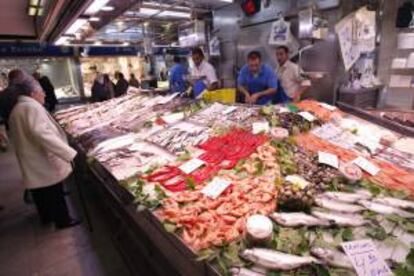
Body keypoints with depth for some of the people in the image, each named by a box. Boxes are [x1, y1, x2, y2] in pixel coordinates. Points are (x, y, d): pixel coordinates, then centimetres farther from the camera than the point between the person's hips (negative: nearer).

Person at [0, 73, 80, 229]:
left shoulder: (15, 108, 11)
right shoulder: (31, 107, -21)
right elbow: (42, 134, -37)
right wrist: (70, 153, -42)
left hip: (32, 164, 9)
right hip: (44, 163, -9)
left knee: (41, 193, 24)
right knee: (55, 194, 8)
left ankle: (46, 217, 42)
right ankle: (63, 221, 24)